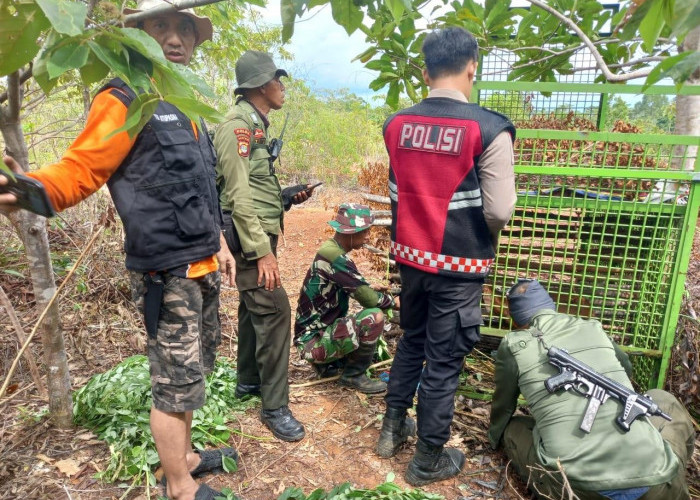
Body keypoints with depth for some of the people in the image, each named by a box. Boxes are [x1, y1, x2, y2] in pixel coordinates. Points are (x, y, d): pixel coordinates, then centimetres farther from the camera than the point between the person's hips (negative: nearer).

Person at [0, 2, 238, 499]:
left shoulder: (185, 108, 17)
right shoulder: (125, 99, -9)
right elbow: (81, 168, -17)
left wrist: (219, 244, 22)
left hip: (202, 270, 9)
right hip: (166, 273, -9)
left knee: (190, 375, 20)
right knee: (177, 383, 2)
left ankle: (185, 456, 40)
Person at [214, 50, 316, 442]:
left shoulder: (257, 125, 16)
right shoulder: (238, 126, -14)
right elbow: (239, 196, -21)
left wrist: (288, 196, 5)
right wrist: (262, 251, -23)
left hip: (261, 231, 10)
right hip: (252, 234, -10)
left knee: (255, 306, 17)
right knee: (274, 310, -10)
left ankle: (248, 381, 32)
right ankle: (275, 406, 0)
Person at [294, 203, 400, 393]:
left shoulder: (331, 251, 7)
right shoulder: (334, 258, -22)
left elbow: (357, 291, 19)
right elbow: (369, 299, -22)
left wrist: (372, 291, 2)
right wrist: (393, 301, -4)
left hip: (322, 330, 10)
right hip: (313, 340, -10)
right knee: (375, 316, -24)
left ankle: (328, 364, 18)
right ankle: (353, 375, -4)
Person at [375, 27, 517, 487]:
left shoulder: (395, 125, 0)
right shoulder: (489, 129, -15)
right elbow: (499, 211, -15)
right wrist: (482, 237, 5)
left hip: (410, 255, 5)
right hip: (459, 264, -5)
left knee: (411, 341, 24)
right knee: (444, 361, 9)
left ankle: (392, 429, 39)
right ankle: (429, 460, 27)